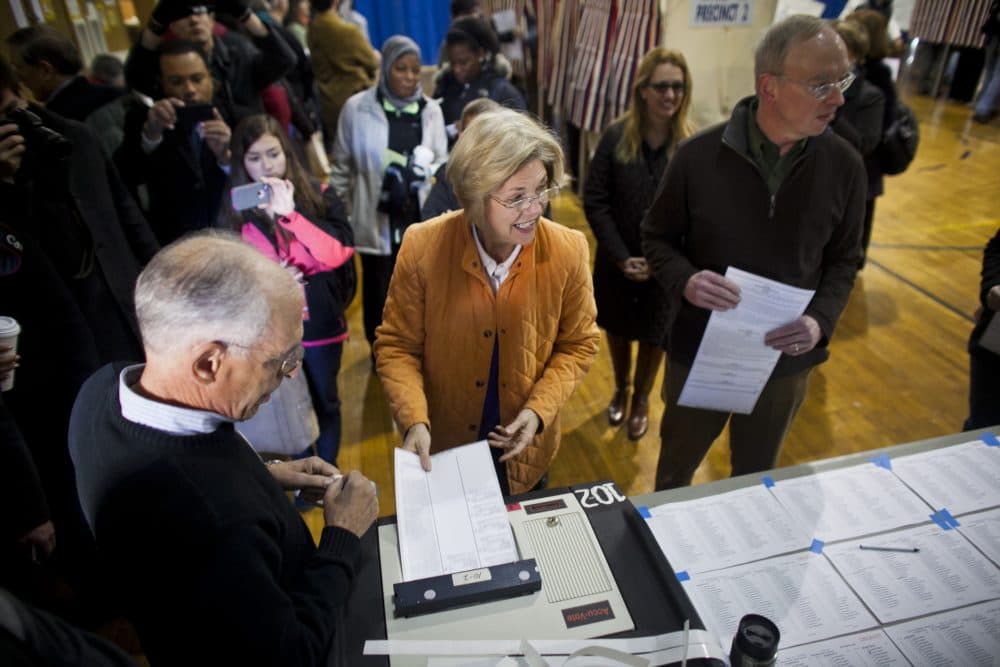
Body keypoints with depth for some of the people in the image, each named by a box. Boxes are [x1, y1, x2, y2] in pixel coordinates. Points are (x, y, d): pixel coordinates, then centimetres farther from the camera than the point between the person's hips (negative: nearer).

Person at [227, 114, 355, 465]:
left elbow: (338, 252, -17)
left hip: (319, 320, 0)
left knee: (325, 402, 15)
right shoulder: (236, 209, -3)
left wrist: (289, 214, -24)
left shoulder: (319, 196, -5)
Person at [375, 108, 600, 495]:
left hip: (526, 450, 1)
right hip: (442, 448, 0)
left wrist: (539, 410, -17)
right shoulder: (423, 247, -21)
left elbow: (578, 345, -5)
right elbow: (396, 346, -10)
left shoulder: (568, 251, -18)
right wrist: (414, 421, -24)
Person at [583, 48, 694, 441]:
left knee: (654, 336, 15)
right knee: (617, 328, 19)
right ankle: (620, 390, 46)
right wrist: (621, 257, -15)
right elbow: (594, 202, -10)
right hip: (617, 260, 1)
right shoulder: (616, 137, -10)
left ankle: (641, 399, 42)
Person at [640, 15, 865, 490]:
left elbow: (843, 259, 3)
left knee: (756, 475, 25)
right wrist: (685, 281, -25)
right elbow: (657, 238, -5)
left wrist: (821, 321, -16)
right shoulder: (699, 156, -16)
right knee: (676, 464, 22)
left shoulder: (844, 166, -8)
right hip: (700, 351, -2)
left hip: (786, 359, 2)